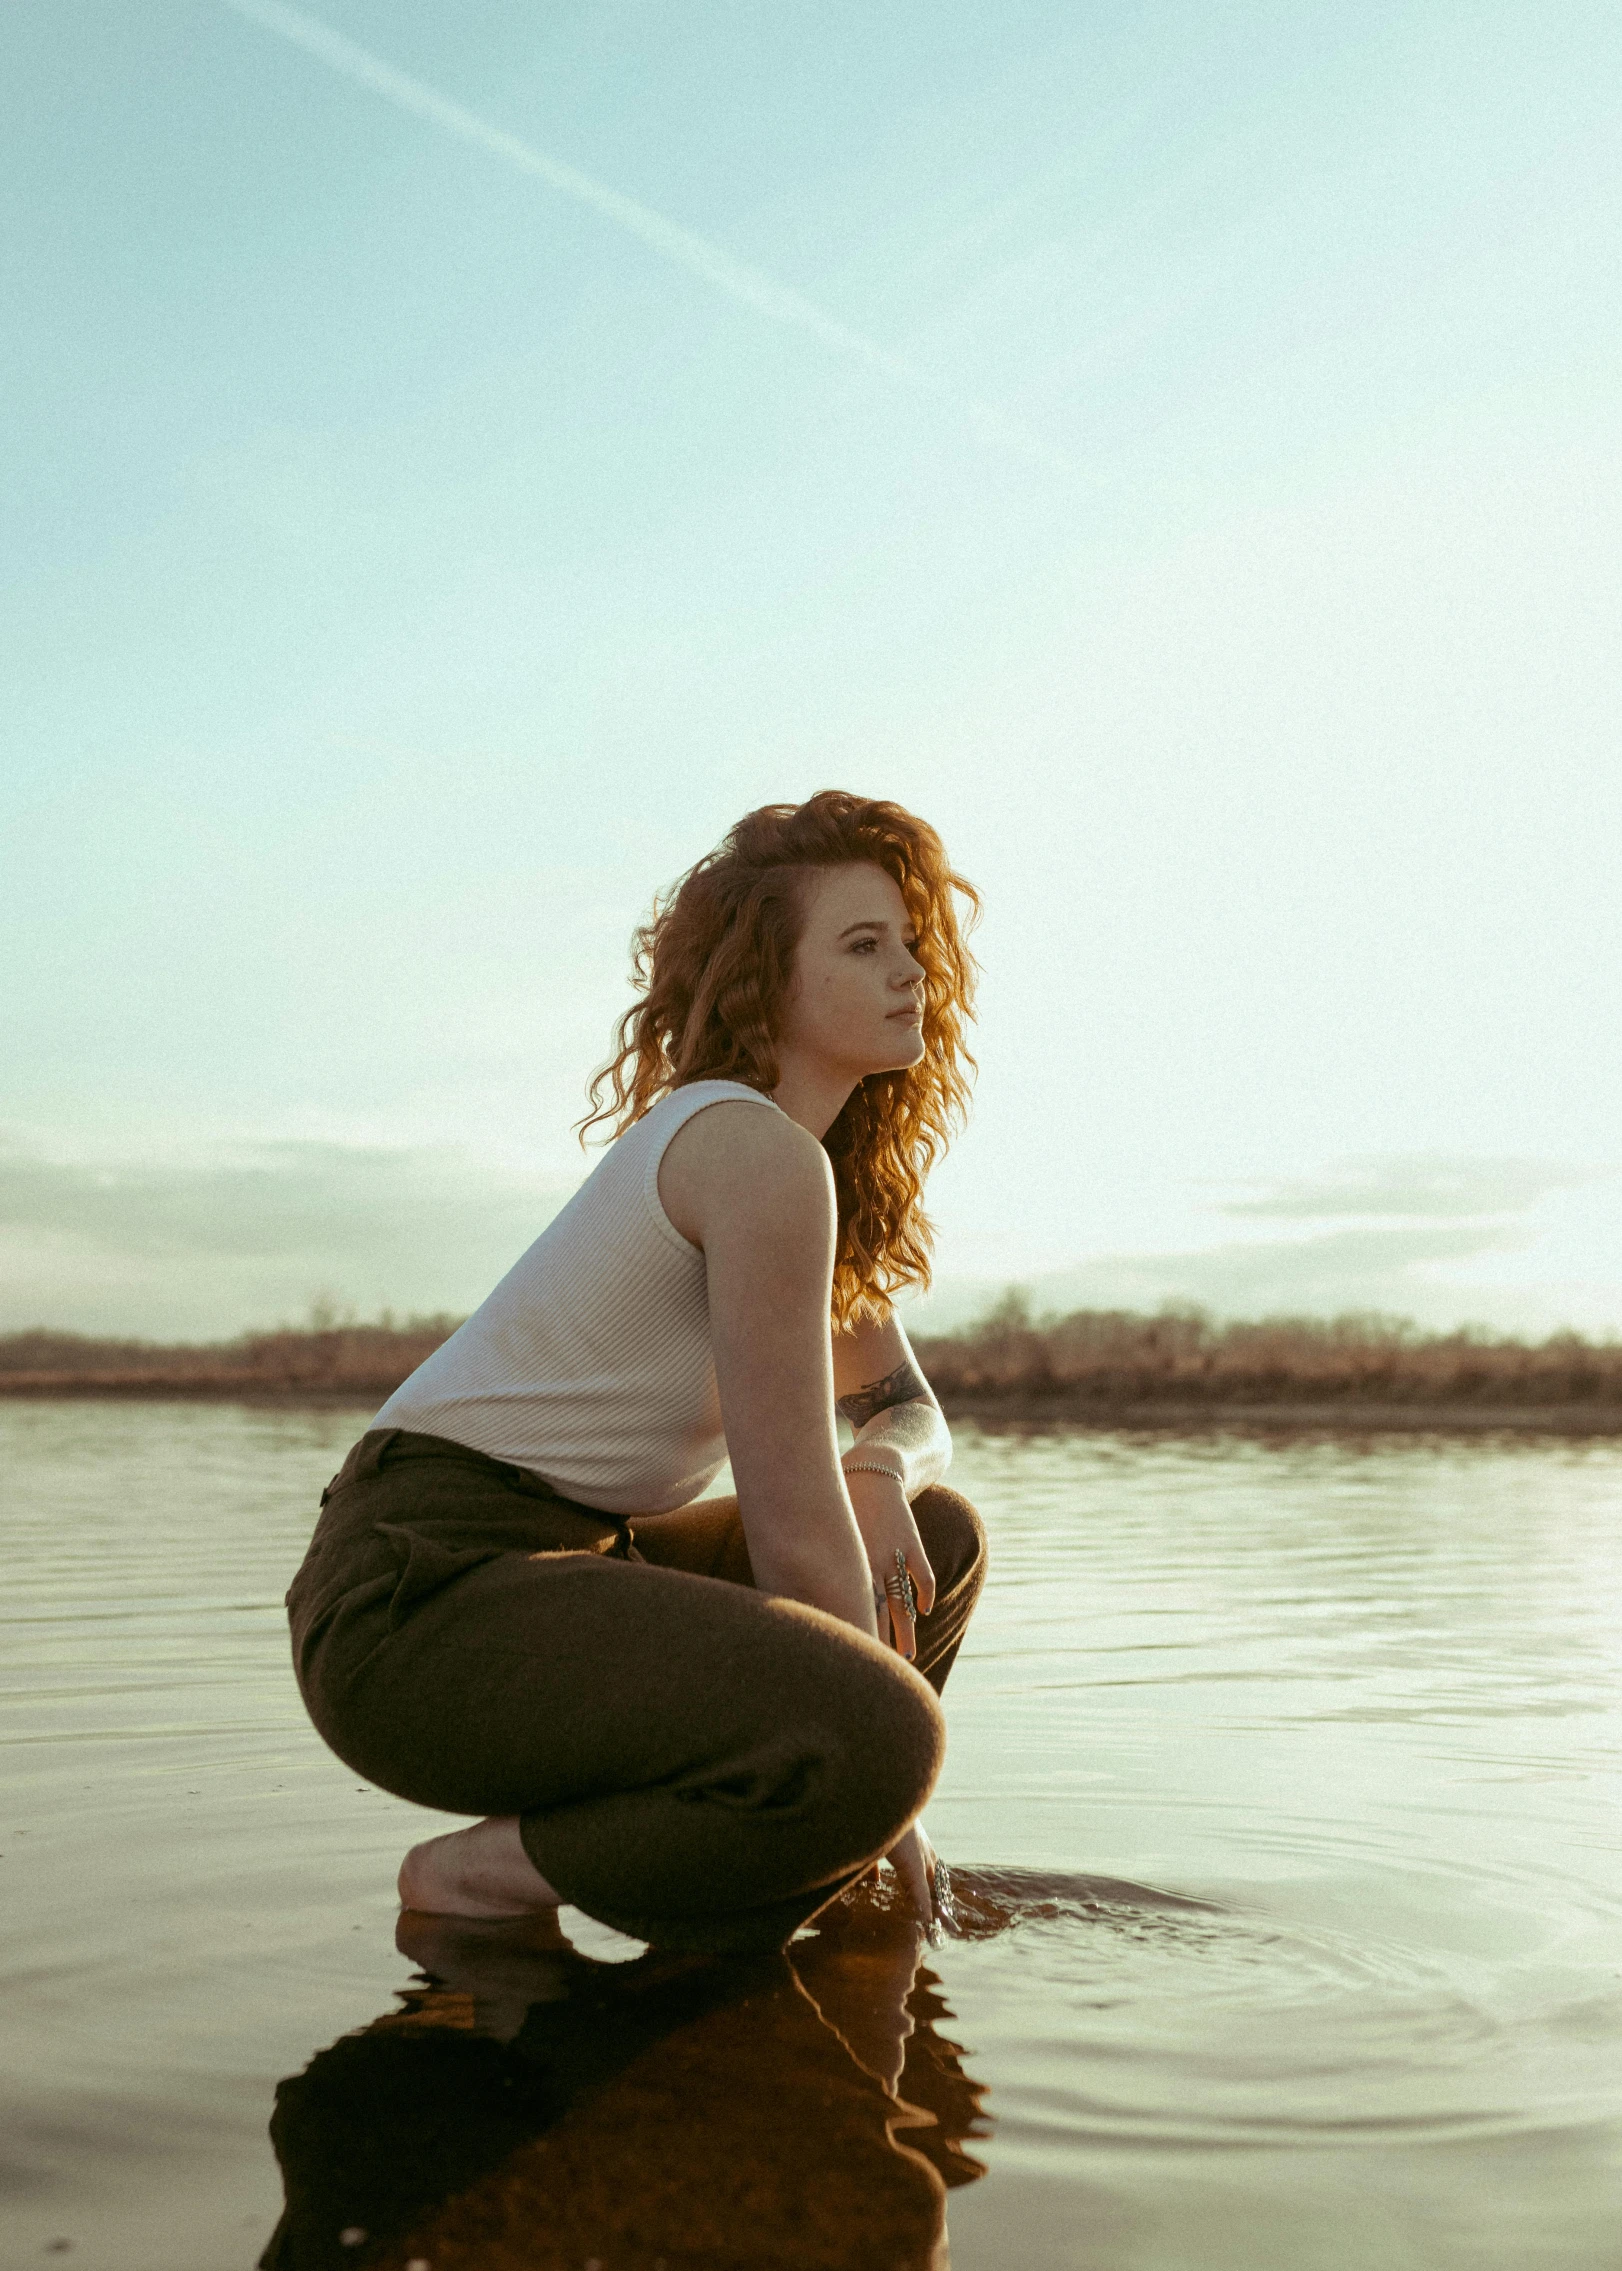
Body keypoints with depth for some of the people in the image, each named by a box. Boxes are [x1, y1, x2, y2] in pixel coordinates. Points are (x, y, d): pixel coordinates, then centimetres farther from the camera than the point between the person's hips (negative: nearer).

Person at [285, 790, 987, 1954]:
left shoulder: (839, 1178, 14)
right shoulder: (760, 1156, -17)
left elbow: (909, 1412, 21)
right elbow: (791, 1520, -17)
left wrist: (880, 1477, -5)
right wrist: (886, 1811, -6)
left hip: (563, 1557, 10)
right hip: (419, 1594, -10)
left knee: (939, 1540, 14)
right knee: (879, 1749, -29)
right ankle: (484, 1876, -8)